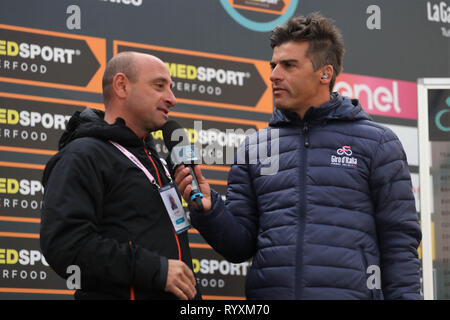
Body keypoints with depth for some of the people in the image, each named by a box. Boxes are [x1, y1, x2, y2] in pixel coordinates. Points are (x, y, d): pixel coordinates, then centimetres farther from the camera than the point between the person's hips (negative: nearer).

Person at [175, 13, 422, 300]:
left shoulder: (376, 142, 4)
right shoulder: (254, 148, 12)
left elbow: (399, 243, 2)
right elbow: (240, 246, 10)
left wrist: (405, 294, -8)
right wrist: (208, 209, -7)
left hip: (349, 290, -3)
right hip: (269, 291, 3)